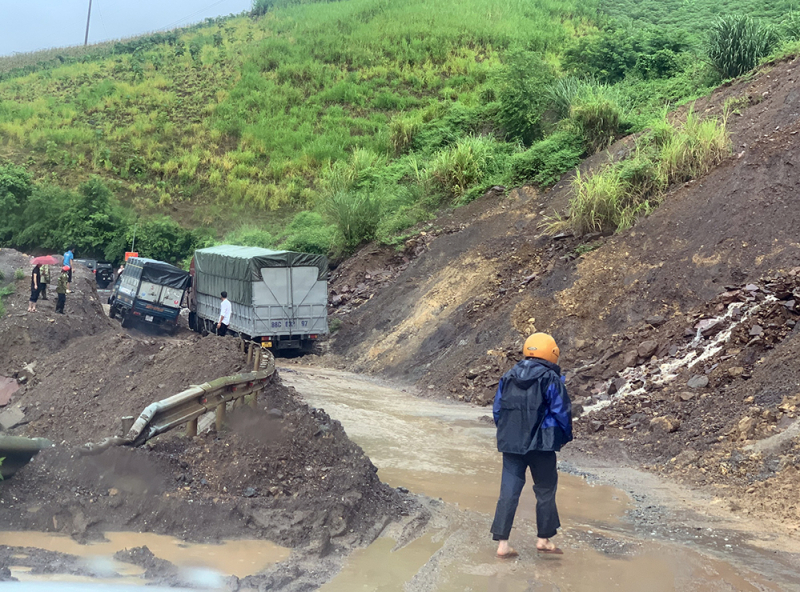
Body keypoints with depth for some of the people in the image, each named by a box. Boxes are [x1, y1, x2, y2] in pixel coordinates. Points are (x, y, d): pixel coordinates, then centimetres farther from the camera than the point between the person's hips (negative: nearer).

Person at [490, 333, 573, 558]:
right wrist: (565, 437, 9)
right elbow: (561, 412, -7)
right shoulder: (550, 379, -8)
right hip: (541, 445, -4)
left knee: (509, 491, 5)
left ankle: (502, 543, 2)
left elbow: (497, 410, 13)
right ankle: (544, 539, 19)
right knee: (545, 490, 12)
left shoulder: (508, 377, 9)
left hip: (510, 444, 4)